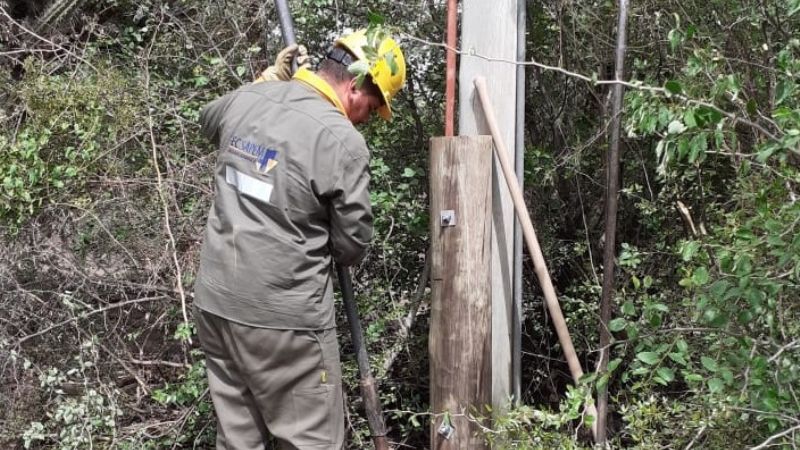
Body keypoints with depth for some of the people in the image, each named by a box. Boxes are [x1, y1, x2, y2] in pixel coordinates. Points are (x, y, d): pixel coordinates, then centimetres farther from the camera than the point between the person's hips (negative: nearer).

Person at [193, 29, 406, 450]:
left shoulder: (243, 101, 5)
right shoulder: (343, 140, -15)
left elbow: (209, 120, 31)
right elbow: (352, 246, -7)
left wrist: (269, 80, 29)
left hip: (214, 303, 7)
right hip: (282, 318, -7)